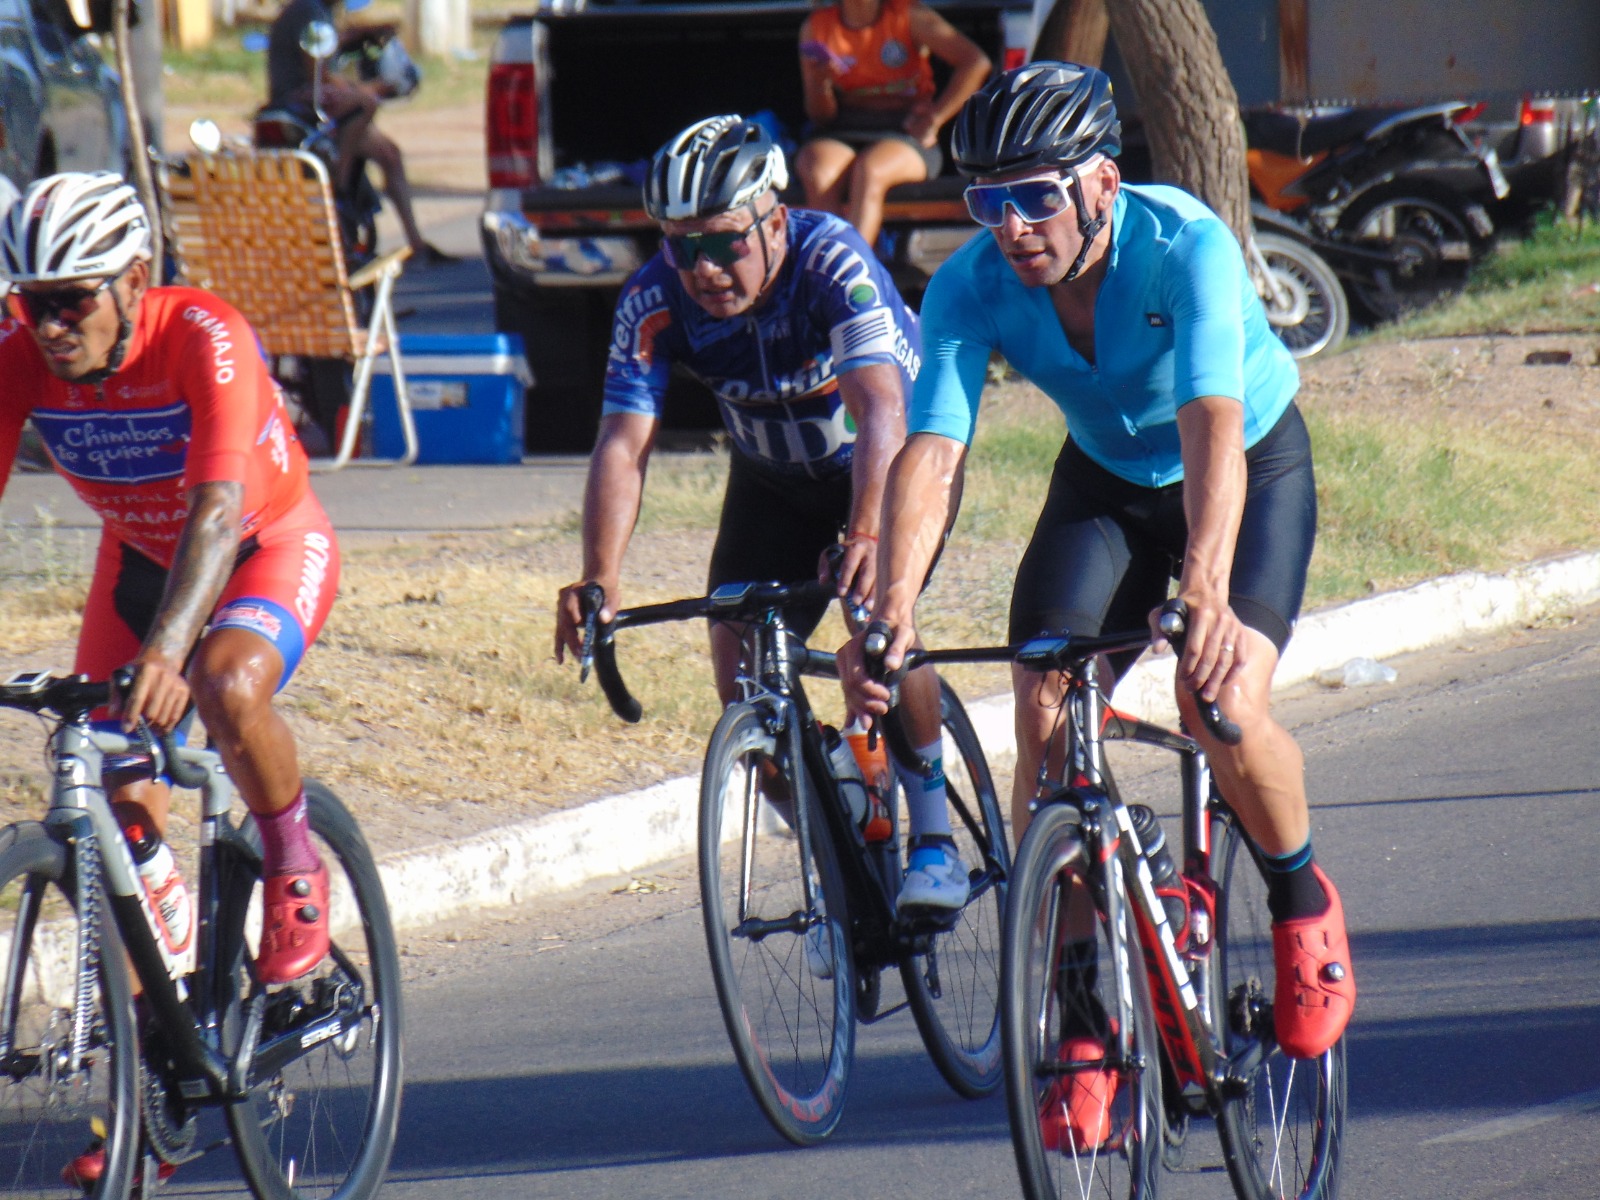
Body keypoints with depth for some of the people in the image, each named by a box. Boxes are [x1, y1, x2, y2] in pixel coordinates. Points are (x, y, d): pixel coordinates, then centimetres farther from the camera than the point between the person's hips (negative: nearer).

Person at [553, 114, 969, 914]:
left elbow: (881, 409, -46)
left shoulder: (832, 262, -35)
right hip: (775, 479, 4)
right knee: (743, 679, -10)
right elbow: (623, 444, -31)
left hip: (899, 458, -4)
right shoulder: (654, 300, -24)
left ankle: (935, 839, -16)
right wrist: (599, 582, -46)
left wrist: (865, 535, -62)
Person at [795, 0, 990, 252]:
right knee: (818, 175, -34)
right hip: (843, 132, 2)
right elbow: (820, 116, 10)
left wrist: (934, 119, -9)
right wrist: (820, 84, -12)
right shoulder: (816, 27, 10)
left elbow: (976, 62, -5)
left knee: (869, 171, -37)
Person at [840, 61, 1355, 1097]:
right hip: (1105, 480, 4)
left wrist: (1206, 595, -61)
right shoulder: (971, 288, -23)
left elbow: (1212, 427, -46)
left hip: (1252, 467, -4)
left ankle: (1305, 902, 4)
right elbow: (931, 453, -32)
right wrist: (893, 610, -49)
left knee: (1224, 701, -26)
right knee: (1044, 719, -16)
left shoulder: (1186, 246, -34)